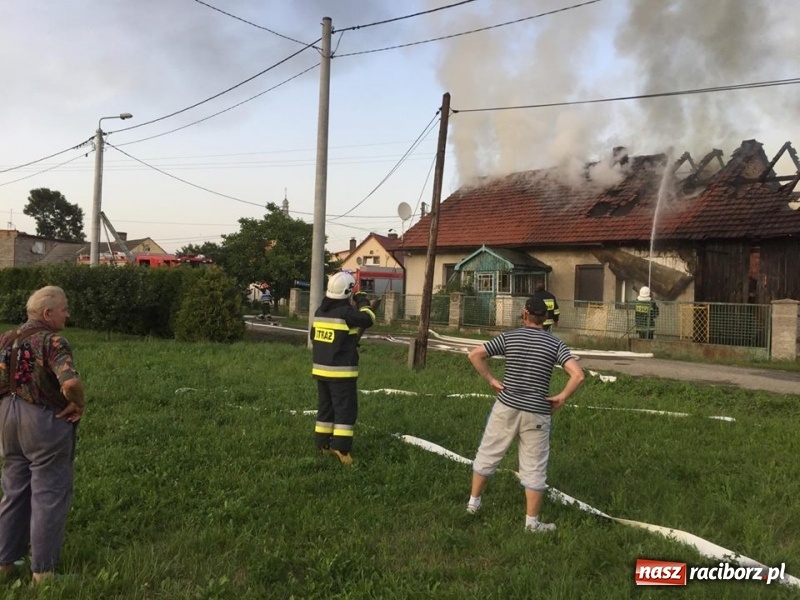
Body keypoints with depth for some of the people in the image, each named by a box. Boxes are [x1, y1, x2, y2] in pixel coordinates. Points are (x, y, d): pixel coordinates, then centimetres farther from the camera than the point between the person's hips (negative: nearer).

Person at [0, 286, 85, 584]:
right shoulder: (52, 341, -18)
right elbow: (70, 383, -32)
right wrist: (78, 405, -13)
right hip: (44, 423, -7)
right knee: (49, 495, 4)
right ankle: (42, 570, 12)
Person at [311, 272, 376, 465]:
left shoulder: (320, 311, 7)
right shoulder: (346, 313, -16)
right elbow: (368, 319, -7)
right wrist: (363, 302, 8)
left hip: (321, 369, 7)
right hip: (342, 372, -7)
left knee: (325, 407, 16)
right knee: (346, 409, -2)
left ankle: (322, 444, 20)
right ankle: (341, 447, -7)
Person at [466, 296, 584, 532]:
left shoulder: (509, 337, -1)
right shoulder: (555, 344, -3)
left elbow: (475, 355, -5)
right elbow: (578, 375, -14)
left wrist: (492, 380, 2)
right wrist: (562, 397, -2)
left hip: (506, 407, 1)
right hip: (536, 413, -1)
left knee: (488, 454, 18)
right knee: (534, 467, 9)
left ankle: (473, 501, 30)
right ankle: (532, 521, 17)